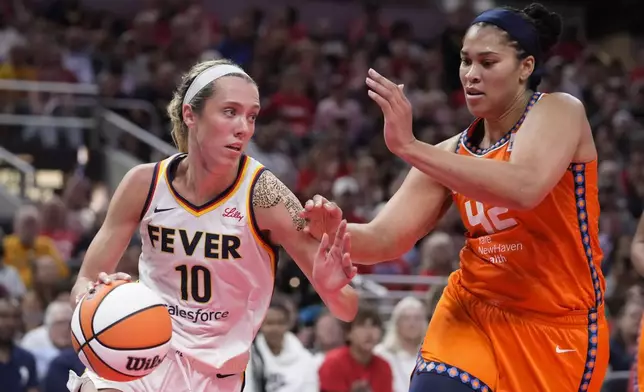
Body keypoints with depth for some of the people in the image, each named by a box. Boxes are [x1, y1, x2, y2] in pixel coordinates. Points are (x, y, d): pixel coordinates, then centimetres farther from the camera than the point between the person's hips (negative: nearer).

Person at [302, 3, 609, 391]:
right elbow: (385, 239, 0)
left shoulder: (559, 112, -12)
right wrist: (335, 231, -24)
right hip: (474, 314, 4)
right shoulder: (454, 152, 2)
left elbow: (523, 188, -32)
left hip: (559, 325, -3)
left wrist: (409, 146, -35)